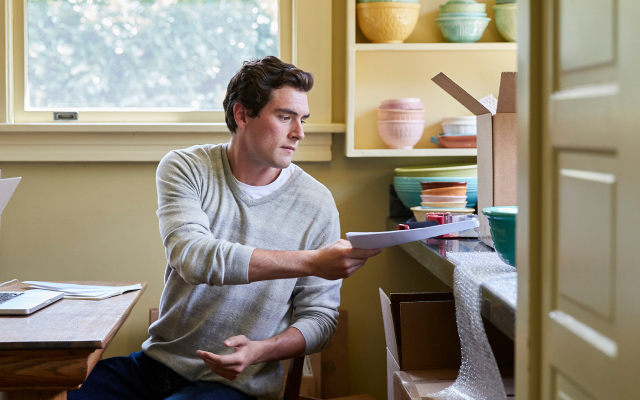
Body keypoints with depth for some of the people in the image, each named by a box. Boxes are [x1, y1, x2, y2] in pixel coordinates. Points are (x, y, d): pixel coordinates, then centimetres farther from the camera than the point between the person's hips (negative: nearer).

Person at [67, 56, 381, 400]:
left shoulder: (316, 203, -4)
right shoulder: (185, 168, -3)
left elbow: (319, 318, 0)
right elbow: (193, 258, -22)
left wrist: (259, 351, -20)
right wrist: (311, 262, -27)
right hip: (156, 360, 2)